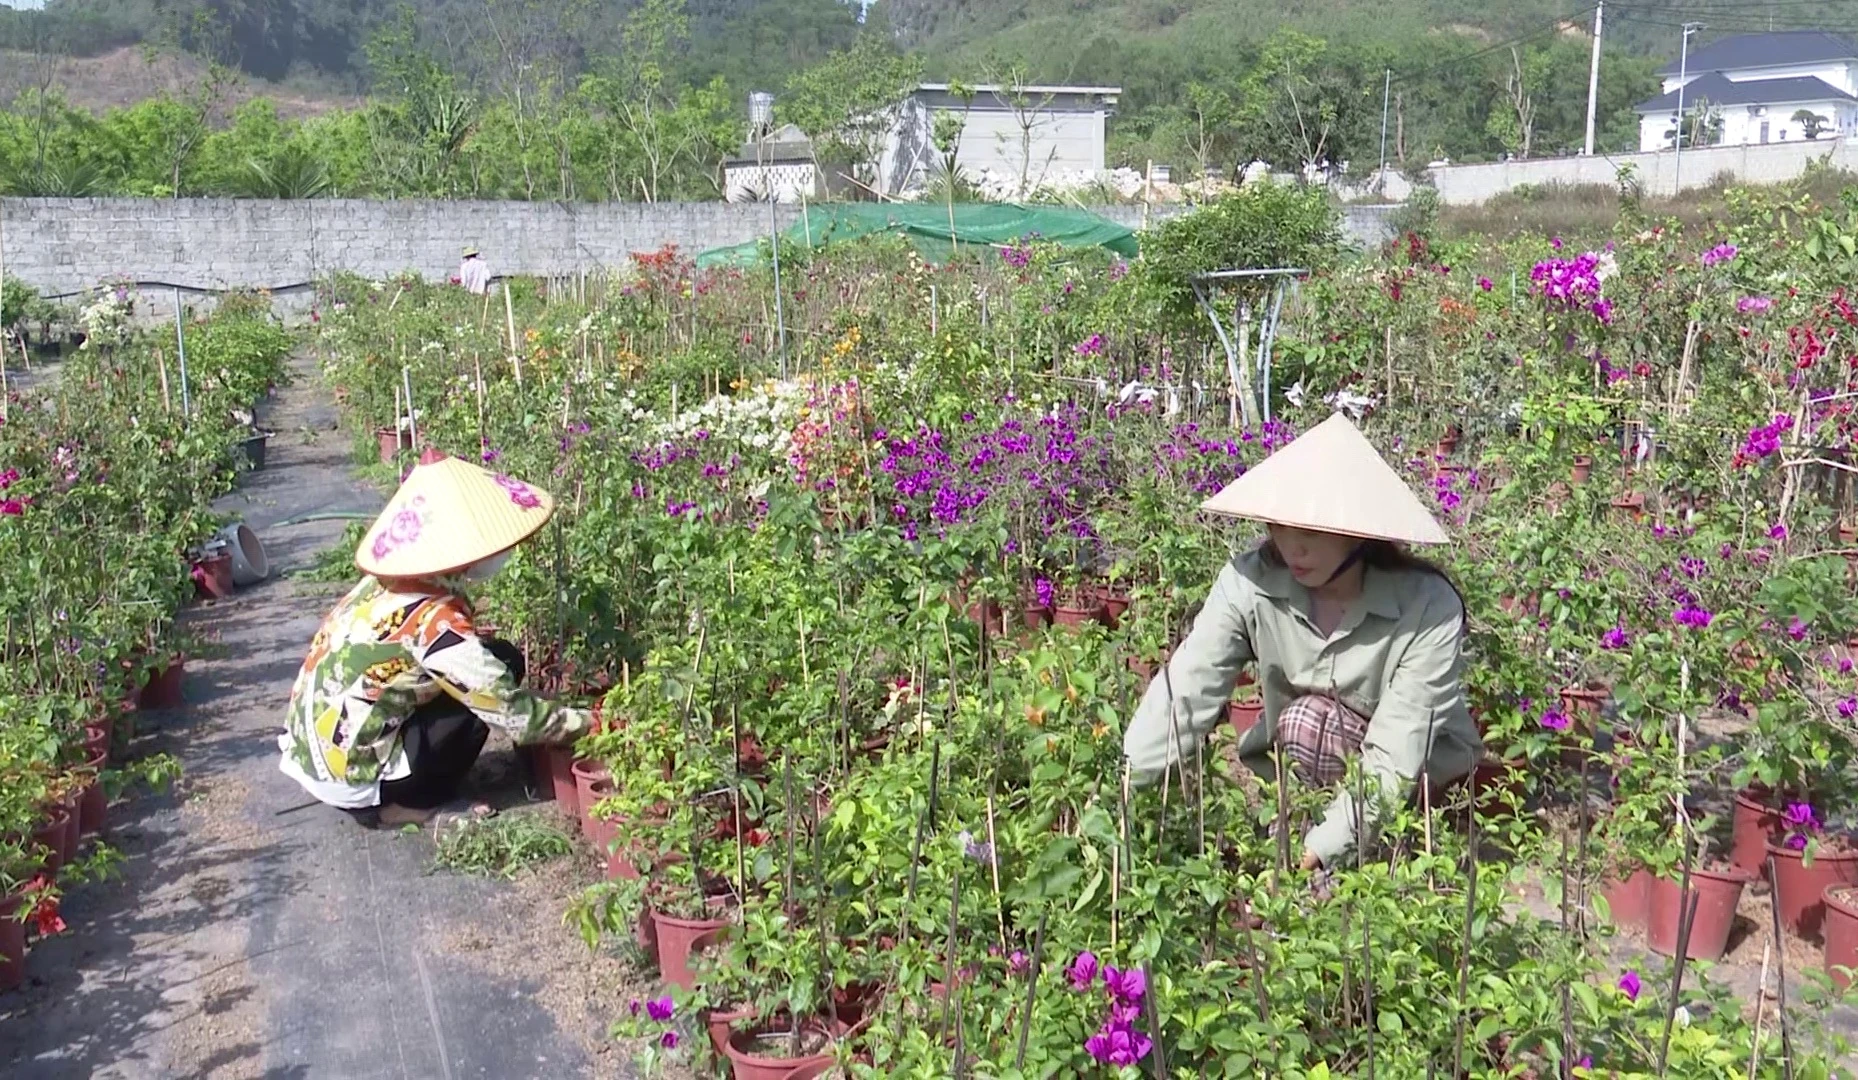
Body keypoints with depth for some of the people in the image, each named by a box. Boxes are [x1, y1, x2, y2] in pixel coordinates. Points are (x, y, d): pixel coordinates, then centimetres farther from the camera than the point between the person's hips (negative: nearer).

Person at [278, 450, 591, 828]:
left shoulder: (384, 584, -2)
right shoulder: (438, 624, -24)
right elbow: (518, 717, -18)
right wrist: (589, 722, -6)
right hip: (348, 773, -8)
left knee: (487, 666, 14)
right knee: (501, 663, -9)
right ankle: (408, 803, 0)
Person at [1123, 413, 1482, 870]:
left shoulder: (1429, 606, -27)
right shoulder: (1249, 582, -20)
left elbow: (1396, 755, -31)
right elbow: (1185, 690, -30)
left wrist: (1317, 850, -40)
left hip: (1425, 777, -3)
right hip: (1294, 769, 3)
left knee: (1307, 719, -30)